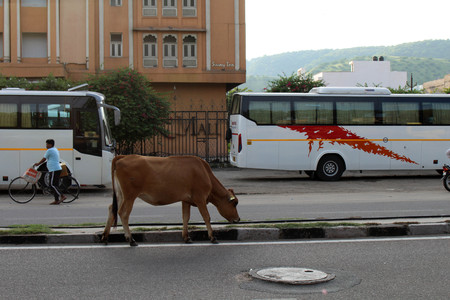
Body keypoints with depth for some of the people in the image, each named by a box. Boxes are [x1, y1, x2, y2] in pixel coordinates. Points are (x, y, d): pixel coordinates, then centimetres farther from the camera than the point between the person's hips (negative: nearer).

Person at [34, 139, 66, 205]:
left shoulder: (49, 151, -9)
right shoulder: (55, 150, 20)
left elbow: (43, 159, -2)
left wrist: (37, 164, 14)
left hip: (54, 170, -10)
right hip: (58, 169, 10)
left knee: (52, 185, -10)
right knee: (54, 185, 9)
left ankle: (62, 196, -17)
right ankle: (56, 200, 6)